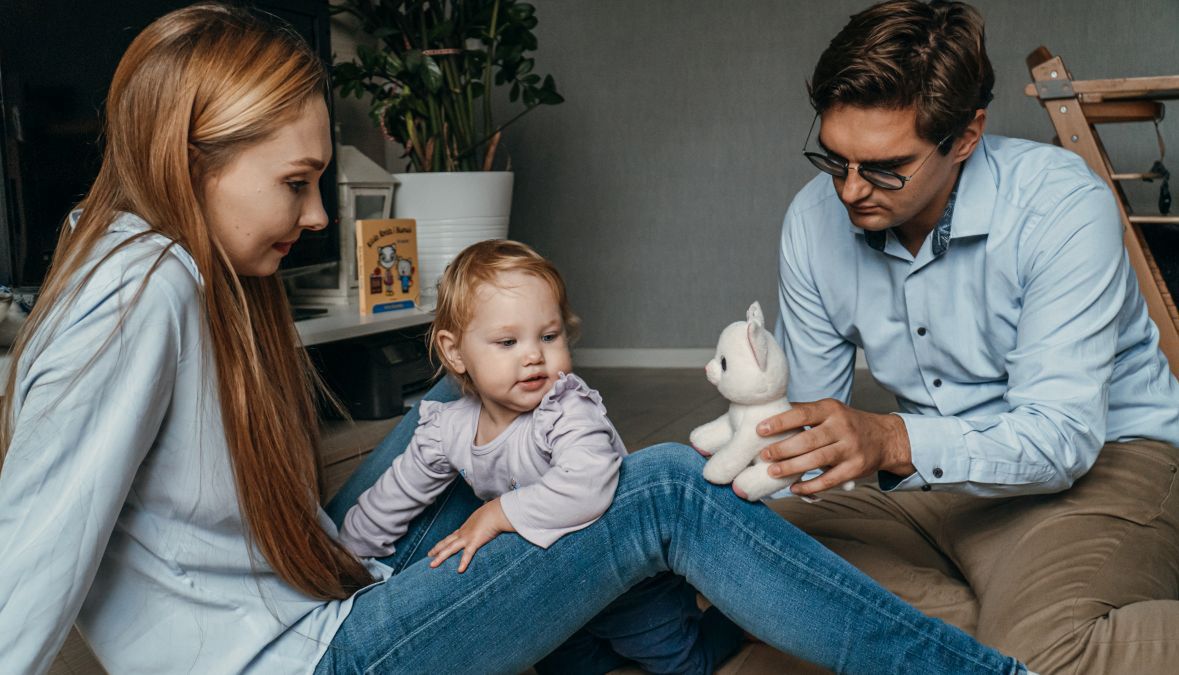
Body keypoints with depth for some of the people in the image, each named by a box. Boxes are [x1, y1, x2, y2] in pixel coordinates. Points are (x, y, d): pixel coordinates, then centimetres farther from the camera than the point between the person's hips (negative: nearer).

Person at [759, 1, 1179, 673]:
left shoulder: (1062, 206, -20)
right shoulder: (815, 220, -5)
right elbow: (812, 418, 2)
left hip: (1096, 461, -5)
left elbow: (1059, 435, -27)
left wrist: (891, 439, -45)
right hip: (938, 477, 6)